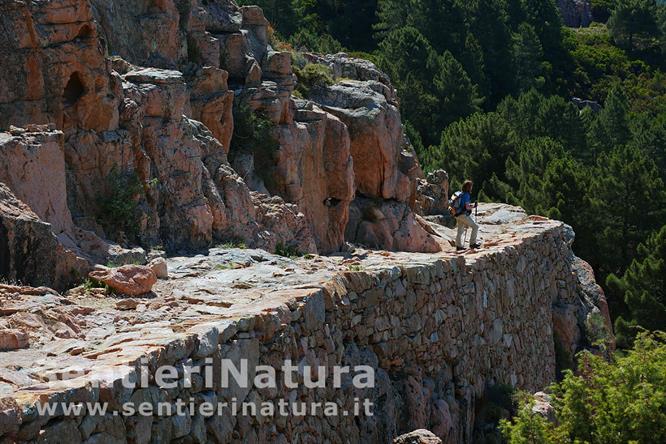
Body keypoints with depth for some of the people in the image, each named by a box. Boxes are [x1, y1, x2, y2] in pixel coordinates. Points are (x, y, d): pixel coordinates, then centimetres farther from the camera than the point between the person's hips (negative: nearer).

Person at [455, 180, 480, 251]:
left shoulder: (461, 194, 13)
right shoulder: (466, 195, -14)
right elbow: (467, 207, -18)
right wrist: (474, 206, -3)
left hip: (458, 215, 9)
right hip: (464, 215, -9)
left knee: (460, 231, 16)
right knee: (475, 226, -3)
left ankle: (458, 246, 22)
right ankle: (472, 243, -5)